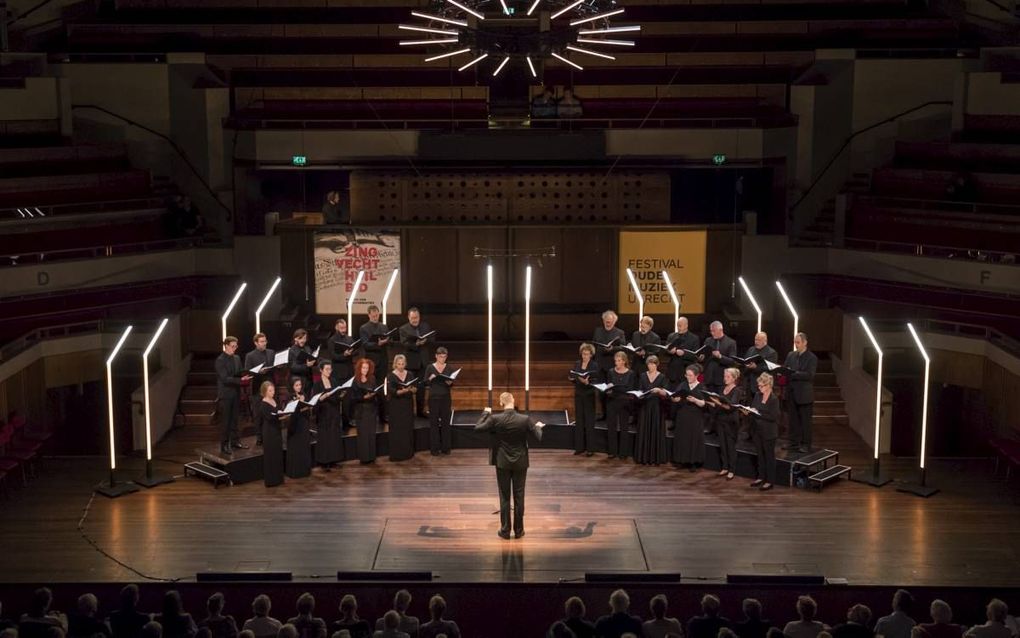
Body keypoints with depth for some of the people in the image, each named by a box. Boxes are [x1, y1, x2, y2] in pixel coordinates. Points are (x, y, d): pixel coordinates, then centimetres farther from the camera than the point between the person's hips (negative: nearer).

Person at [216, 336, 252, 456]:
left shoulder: (237, 358, 9)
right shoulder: (220, 360, -13)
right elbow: (225, 378, -20)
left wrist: (245, 376, -6)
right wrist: (240, 380, -28)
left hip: (235, 393, 7)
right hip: (225, 394, -6)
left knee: (234, 419, 13)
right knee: (225, 420, -2)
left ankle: (235, 441, 21)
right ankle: (224, 445, 3)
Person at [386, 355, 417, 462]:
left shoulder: (410, 375, 6)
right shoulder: (391, 376, -5)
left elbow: (416, 389, 2)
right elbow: (391, 391, -15)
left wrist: (411, 389, -21)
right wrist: (403, 391, -30)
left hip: (408, 405, 4)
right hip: (396, 406, -4)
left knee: (408, 428, 6)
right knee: (397, 430, -4)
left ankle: (408, 452, 15)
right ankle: (396, 454, 0)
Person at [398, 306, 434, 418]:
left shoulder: (426, 327, 8)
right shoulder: (403, 329, -4)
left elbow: (432, 340, 2)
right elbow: (404, 344, -15)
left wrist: (424, 341, -18)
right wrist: (416, 344, -29)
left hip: (423, 361, 4)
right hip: (410, 362, -4)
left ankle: (420, 410, 19)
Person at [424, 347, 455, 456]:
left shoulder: (448, 367, 5)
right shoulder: (430, 367, -2)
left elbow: (452, 383, 7)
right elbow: (425, 383, -1)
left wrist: (450, 382, -15)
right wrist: (430, 378, -20)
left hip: (446, 397, 2)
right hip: (434, 398, -2)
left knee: (446, 421, 3)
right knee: (434, 422, 1)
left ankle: (446, 447, 11)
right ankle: (434, 448, 6)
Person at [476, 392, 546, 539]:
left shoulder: (495, 419, -15)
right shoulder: (524, 419, -13)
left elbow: (477, 428, -5)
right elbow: (539, 437, -8)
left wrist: (485, 413, 9)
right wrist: (539, 426, 13)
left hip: (502, 463, 0)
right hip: (520, 463, 0)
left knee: (504, 497, 8)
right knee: (519, 497, 9)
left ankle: (505, 531, 11)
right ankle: (518, 530, 15)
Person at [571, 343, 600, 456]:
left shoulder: (594, 366, -6)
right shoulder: (576, 364, 7)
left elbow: (595, 382, -12)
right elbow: (572, 378, 10)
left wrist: (587, 382, -29)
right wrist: (572, 379, -11)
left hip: (589, 395, -4)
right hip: (578, 395, 4)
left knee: (589, 421, -1)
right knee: (579, 421, 7)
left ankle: (590, 448, 4)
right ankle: (579, 447, 14)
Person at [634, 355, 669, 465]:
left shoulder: (662, 377, -1)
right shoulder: (643, 376, 8)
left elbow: (666, 393, -9)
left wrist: (659, 390, -28)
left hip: (656, 407, -2)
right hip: (644, 406, 2)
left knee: (655, 431, -1)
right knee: (644, 431, 2)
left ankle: (655, 458, 5)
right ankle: (644, 457, 9)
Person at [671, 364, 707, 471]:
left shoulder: (701, 388, -3)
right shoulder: (682, 385, 6)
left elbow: (703, 403, -10)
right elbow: (673, 397, 2)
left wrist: (695, 400, -27)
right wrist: (674, 399, -20)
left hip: (695, 418, -3)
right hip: (682, 416, 3)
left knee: (694, 438, -1)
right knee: (681, 438, 4)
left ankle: (693, 462, 6)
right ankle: (681, 460, 13)